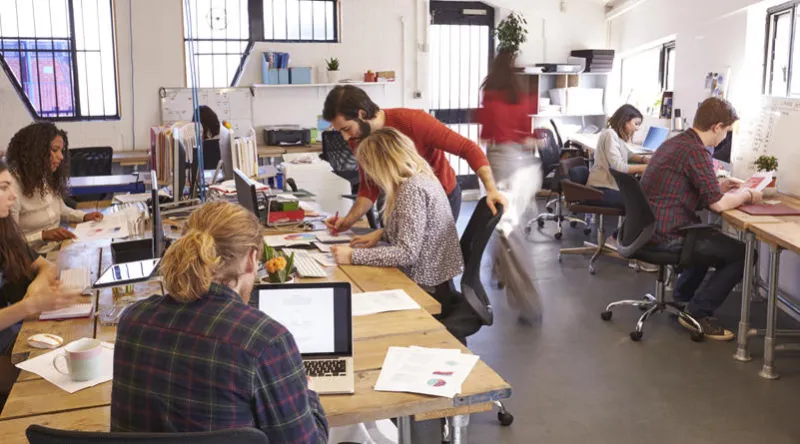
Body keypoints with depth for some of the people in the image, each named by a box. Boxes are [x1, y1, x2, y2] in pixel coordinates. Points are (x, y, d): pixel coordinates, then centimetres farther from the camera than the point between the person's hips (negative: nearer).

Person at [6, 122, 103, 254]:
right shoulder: (13, 186, -20)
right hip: (36, 257, -8)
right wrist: (43, 235, -30)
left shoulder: (48, 177, 7)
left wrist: (84, 217, 6)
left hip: (60, 247, 8)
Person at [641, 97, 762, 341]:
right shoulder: (696, 151, -18)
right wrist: (746, 194, -2)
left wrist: (717, 187, 19)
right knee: (743, 255, 0)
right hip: (668, 235, -10)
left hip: (652, 226, 10)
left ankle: (682, 297, 34)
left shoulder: (675, 142, 11)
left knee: (715, 240, 32)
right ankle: (697, 313, 5)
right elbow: (718, 204, -21)